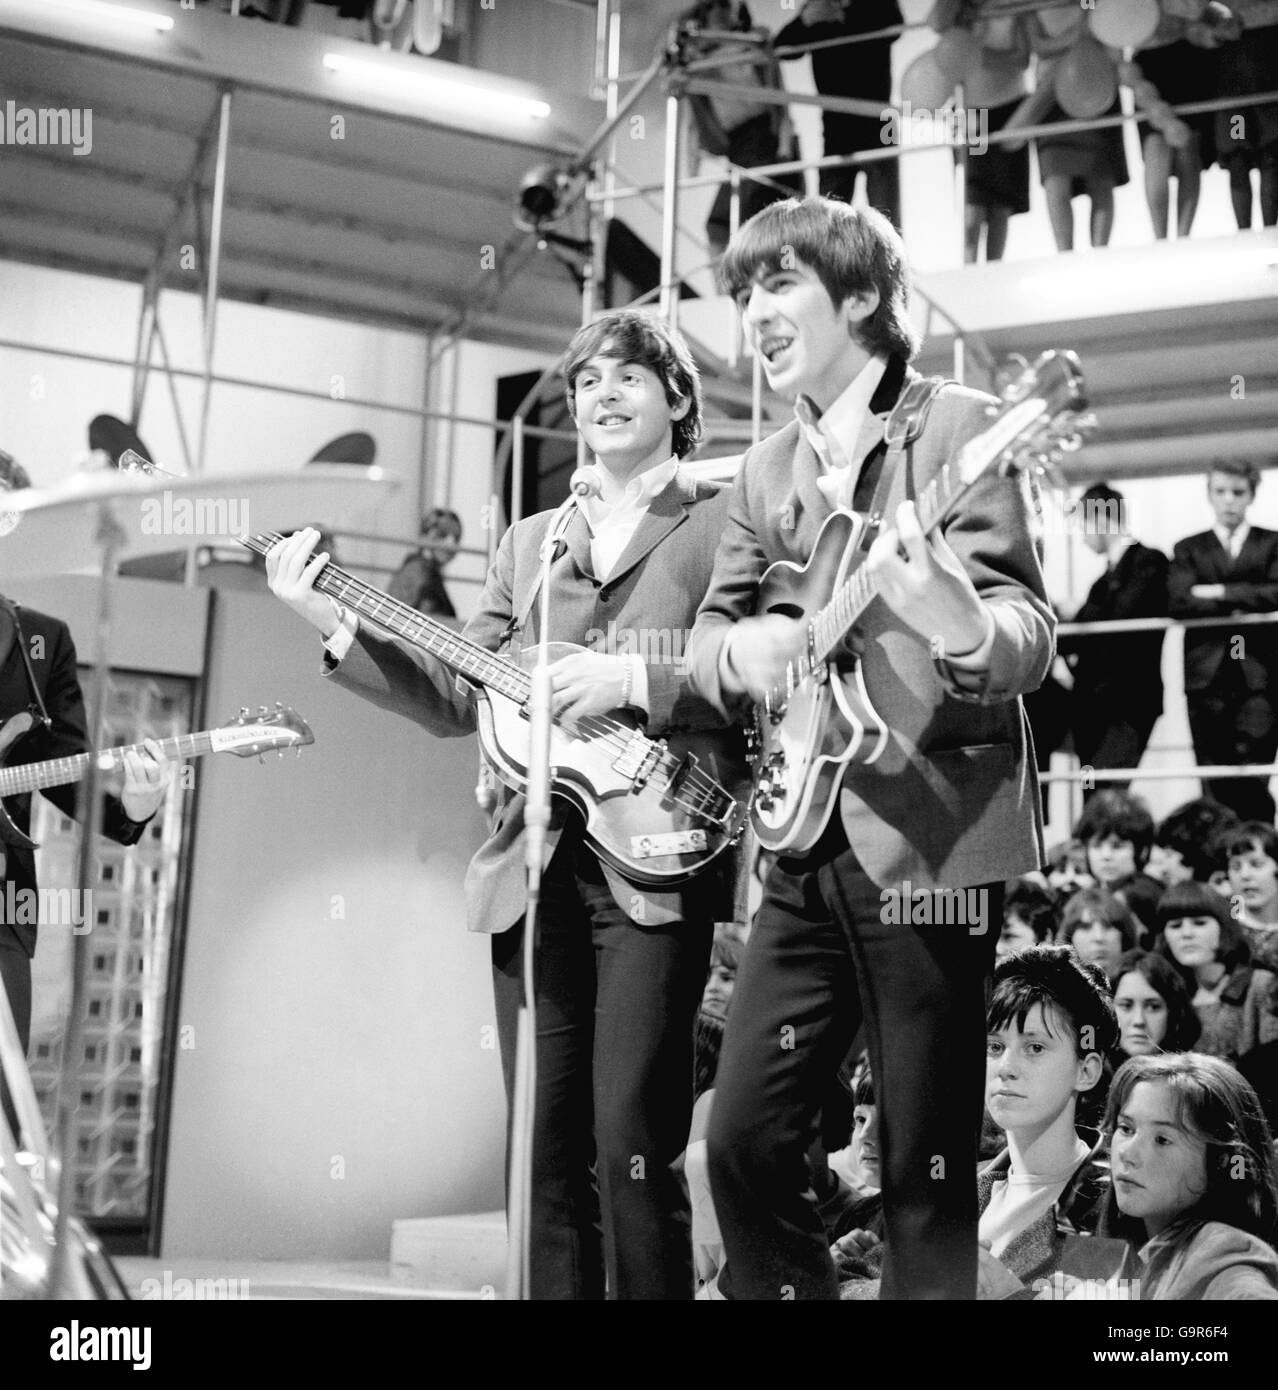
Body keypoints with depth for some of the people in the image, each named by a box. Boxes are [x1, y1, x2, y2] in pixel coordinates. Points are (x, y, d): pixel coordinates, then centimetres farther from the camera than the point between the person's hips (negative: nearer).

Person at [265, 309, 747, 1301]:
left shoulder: (724, 522, 4)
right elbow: (457, 700, 12)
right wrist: (335, 624, 1)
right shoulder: (529, 542, 20)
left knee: (631, 1150, -9)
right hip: (535, 871, 5)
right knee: (546, 1153, 8)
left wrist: (636, 679, -18)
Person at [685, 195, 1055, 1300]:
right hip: (806, 840, 6)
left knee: (926, 1168, 1)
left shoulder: (954, 426, -5)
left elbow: (1028, 633, -13)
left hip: (930, 836, -6)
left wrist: (962, 627, -37)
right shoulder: (768, 471, 15)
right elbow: (707, 635, 16)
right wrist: (741, 646, -9)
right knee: (746, 1135, 5)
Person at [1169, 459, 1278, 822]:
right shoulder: (1188, 549, 16)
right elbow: (1178, 602, -2)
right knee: (1215, 785, -2)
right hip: (1207, 678, 1)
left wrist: (1219, 593, -6)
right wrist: (1242, 604, -8)